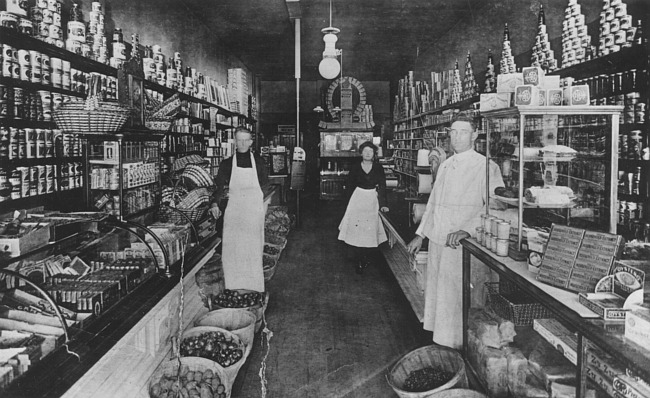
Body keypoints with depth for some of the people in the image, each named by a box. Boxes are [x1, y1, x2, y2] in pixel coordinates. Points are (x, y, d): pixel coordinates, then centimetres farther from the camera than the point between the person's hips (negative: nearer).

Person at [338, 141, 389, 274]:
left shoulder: (378, 168, 2)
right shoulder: (355, 167, 2)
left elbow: (382, 187, -4)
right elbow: (349, 186, 8)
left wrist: (383, 204, -12)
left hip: (372, 201, 0)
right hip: (357, 199, 0)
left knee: (370, 230, 1)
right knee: (357, 230, -6)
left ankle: (367, 259, 17)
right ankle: (360, 262, 0)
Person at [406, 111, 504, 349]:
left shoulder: (485, 167, -9)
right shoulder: (445, 166, 14)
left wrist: (467, 230, -31)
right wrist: (420, 235, 21)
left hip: (461, 246, -7)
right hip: (437, 241, 7)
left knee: (457, 298, -3)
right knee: (435, 292, 15)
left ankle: (460, 345, 13)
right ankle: (440, 339, 29)